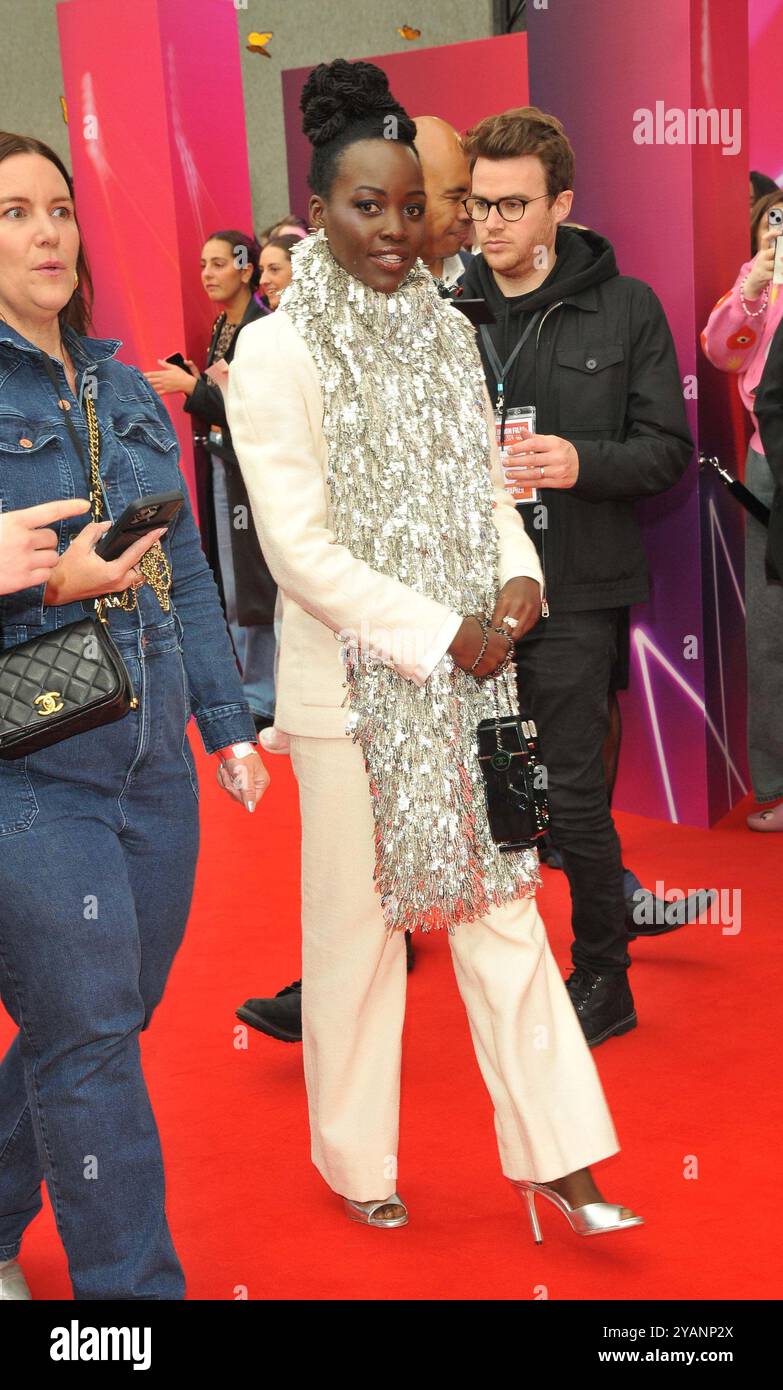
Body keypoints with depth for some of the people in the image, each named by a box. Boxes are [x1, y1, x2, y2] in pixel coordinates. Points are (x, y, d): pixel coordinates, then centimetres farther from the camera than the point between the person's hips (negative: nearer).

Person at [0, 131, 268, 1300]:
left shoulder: (123, 389, 13)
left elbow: (186, 568, 17)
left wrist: (227, 720, 15)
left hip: (150, 761, 7)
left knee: (105, 1023, 15)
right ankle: (133, 1283, 13)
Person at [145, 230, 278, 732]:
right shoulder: (222, 327, 13)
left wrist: (195, 385, -19)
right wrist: (195, 383, -1)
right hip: (223, 462, 9)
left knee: (254, 583, -4)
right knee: (230, 585, 12)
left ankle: (262, 697, 3)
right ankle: (249, 685, 22)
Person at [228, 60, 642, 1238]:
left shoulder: (445, 331, 7)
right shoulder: (277, 354, -10)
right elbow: (301, 548, -14)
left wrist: (518, 577, -7)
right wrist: (443, 635, -16)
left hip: (467, 673, 5)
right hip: (354, 686, -5)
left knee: (500, 904, 7)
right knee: (356, 927, 7)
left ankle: (553, 1155, 17)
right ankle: (357, 1161, 25)